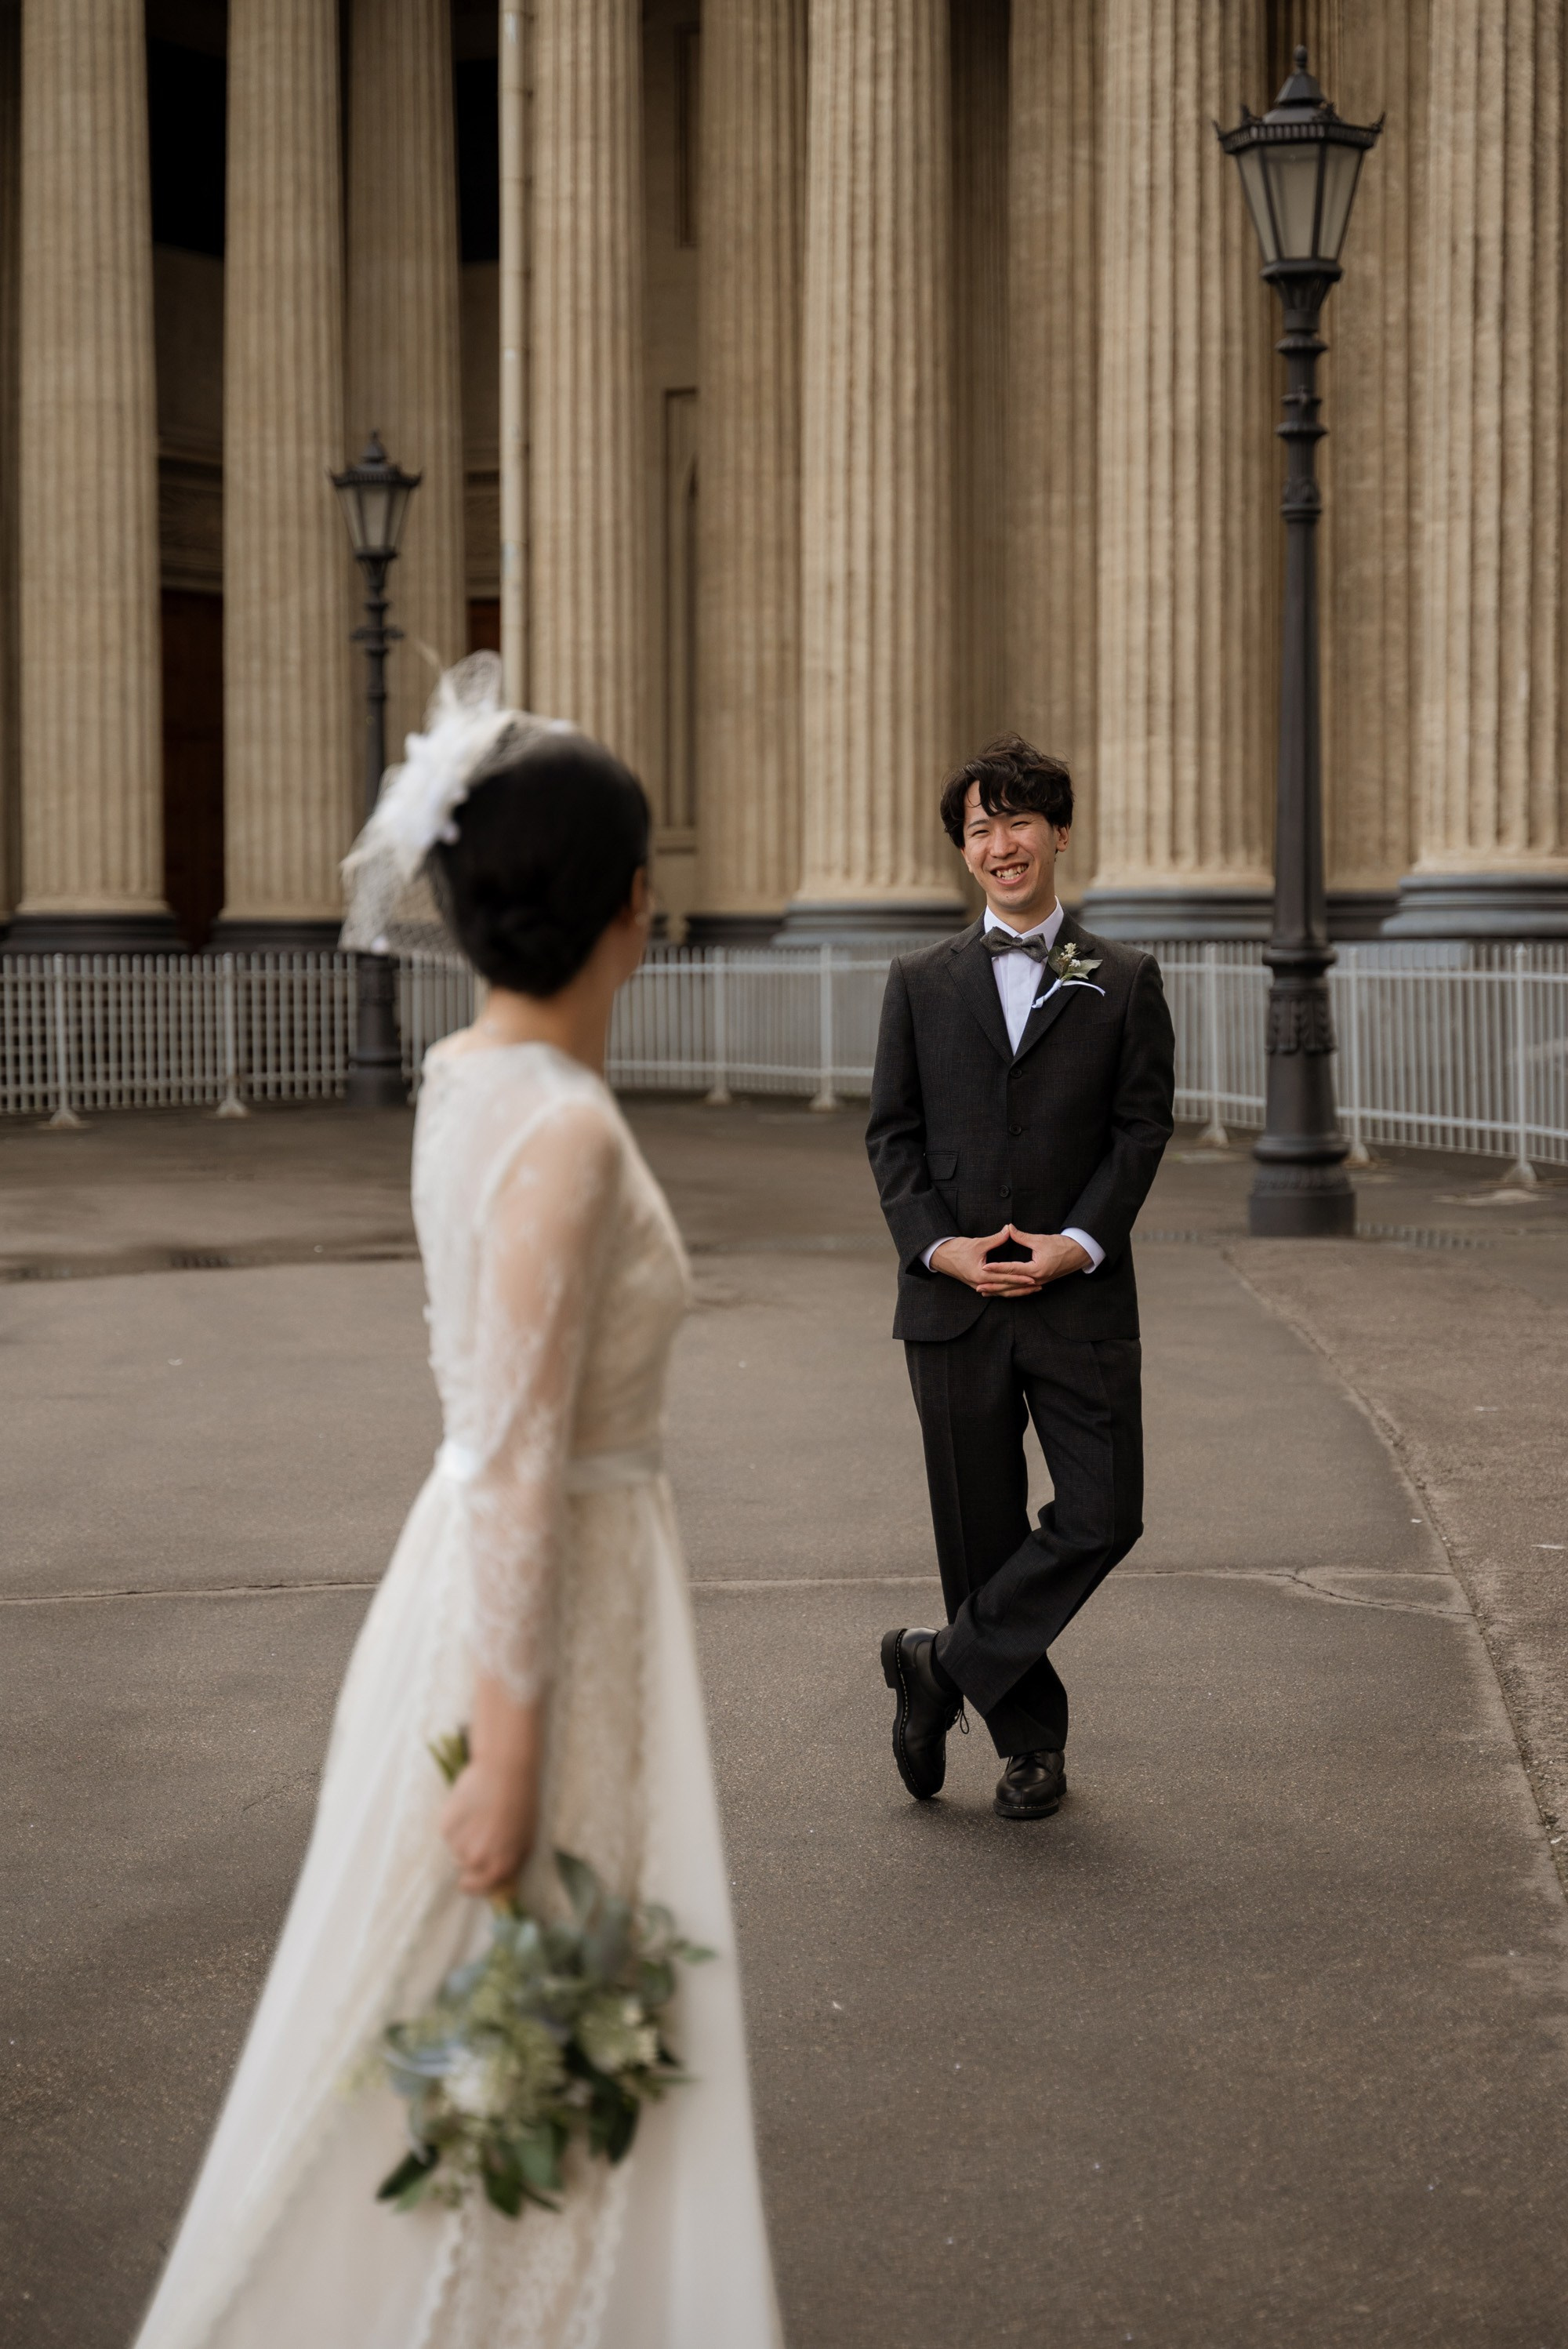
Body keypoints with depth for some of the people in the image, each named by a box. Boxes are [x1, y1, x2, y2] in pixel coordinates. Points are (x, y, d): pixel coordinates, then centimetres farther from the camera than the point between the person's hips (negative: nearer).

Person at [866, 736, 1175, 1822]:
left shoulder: (1125, 981, 6)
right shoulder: (922, 980, 9)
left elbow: (1143, 1126, 1)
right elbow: (892, 1132, 6)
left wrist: (1077, 1242, -12)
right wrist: (937, 1244, -9)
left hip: (1081, 1297, 0)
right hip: (953, 1296, 1)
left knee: (1104, 1513, -8)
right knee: (981, 1530, 5)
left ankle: (948, 1664, 8)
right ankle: (1032, 1740, 19)